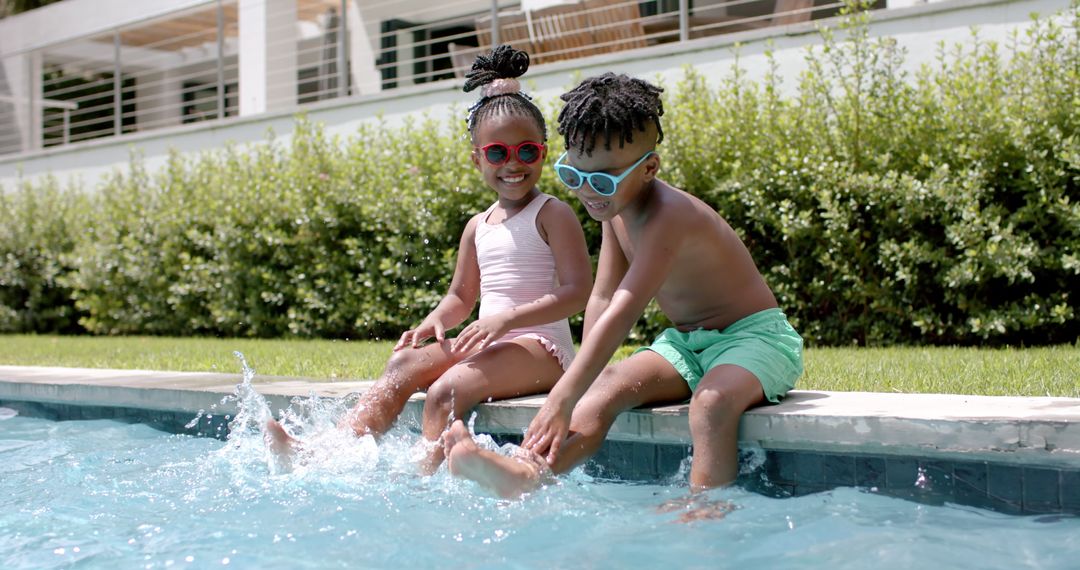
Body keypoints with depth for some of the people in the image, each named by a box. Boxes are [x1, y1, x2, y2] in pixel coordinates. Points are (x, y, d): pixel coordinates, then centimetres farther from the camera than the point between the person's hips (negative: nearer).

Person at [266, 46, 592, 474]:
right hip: (490, 344, 7)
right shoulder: (478, 226, 17)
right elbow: (461, 296, 22)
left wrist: (507, 318, -24)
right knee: (405, 362, -16)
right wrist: (435, 321, -2)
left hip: (540, 345, -7)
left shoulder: (553, 214, -4)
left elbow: (578, 291, -14)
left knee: (447, 389, -31)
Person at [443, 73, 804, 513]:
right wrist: (580, 384, -7)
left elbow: (623, 312, -36)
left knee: (713, 401, -39)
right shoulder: (614, 208, 0)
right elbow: (602, 298, 3)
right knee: (606, 387, -16)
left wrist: (564, 398, -39)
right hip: (684, 343, 8)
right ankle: (524, 477, -32)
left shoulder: (666, 216, -29)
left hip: (753, 336, -7)